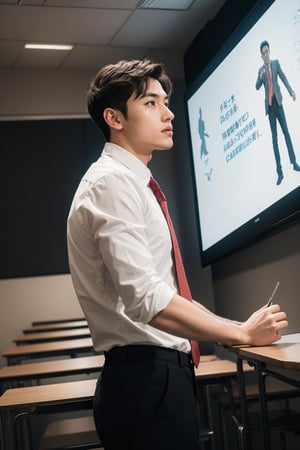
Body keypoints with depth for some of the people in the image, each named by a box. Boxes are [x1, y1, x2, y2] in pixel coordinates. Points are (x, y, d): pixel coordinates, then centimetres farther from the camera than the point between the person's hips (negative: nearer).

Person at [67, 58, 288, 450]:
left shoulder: (131, 182, 17)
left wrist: (236, 327, 16)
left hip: (160, 374, 10)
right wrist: (243, 332, -16)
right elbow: (147, 301, -24)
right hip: (148, 377, -10)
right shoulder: (113, 182, -15)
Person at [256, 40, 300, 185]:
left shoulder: (276, 63, 5)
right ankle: (279, 171, -1)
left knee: (286, 131, -4)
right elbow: (257, 87, 1)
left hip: (277, 102, -1)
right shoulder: (261, 69, 9)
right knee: (274, 137, 0)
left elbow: (283, 78, -3)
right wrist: (260, 77, -19)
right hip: (269, 105, 1)